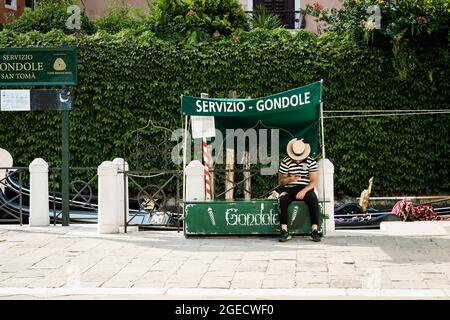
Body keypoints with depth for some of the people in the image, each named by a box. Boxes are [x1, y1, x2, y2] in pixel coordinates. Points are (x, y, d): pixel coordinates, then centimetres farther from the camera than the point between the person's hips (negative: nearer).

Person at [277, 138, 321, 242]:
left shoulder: (311, 162, -1)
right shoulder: (286, 162, 0)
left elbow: (313, 181, -5)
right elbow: (281, 181, 3)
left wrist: (304, 191, -22)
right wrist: (290, 179, -20)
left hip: (306, 188, 0)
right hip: (290, 188, 0)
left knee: (313, 200, -33)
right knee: (282, 200, -32)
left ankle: (314, 231, -30)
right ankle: (284, 231, -31)